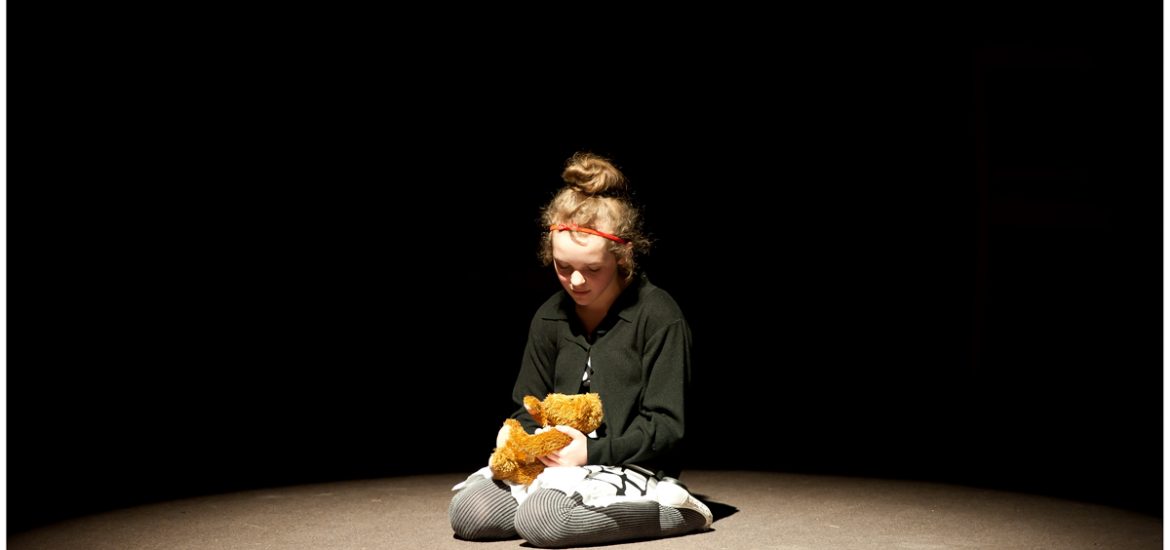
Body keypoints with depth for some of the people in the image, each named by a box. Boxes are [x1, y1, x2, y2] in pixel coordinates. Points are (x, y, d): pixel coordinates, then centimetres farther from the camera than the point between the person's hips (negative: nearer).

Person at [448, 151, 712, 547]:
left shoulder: (659, 317, -11)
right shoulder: (550, 318, 8)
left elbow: (666, 427, -11)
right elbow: (529, 408, 16)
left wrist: (593, 452, -20)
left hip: (633, 467, -5)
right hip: (560, 461, 6)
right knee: (466, 512, -17)